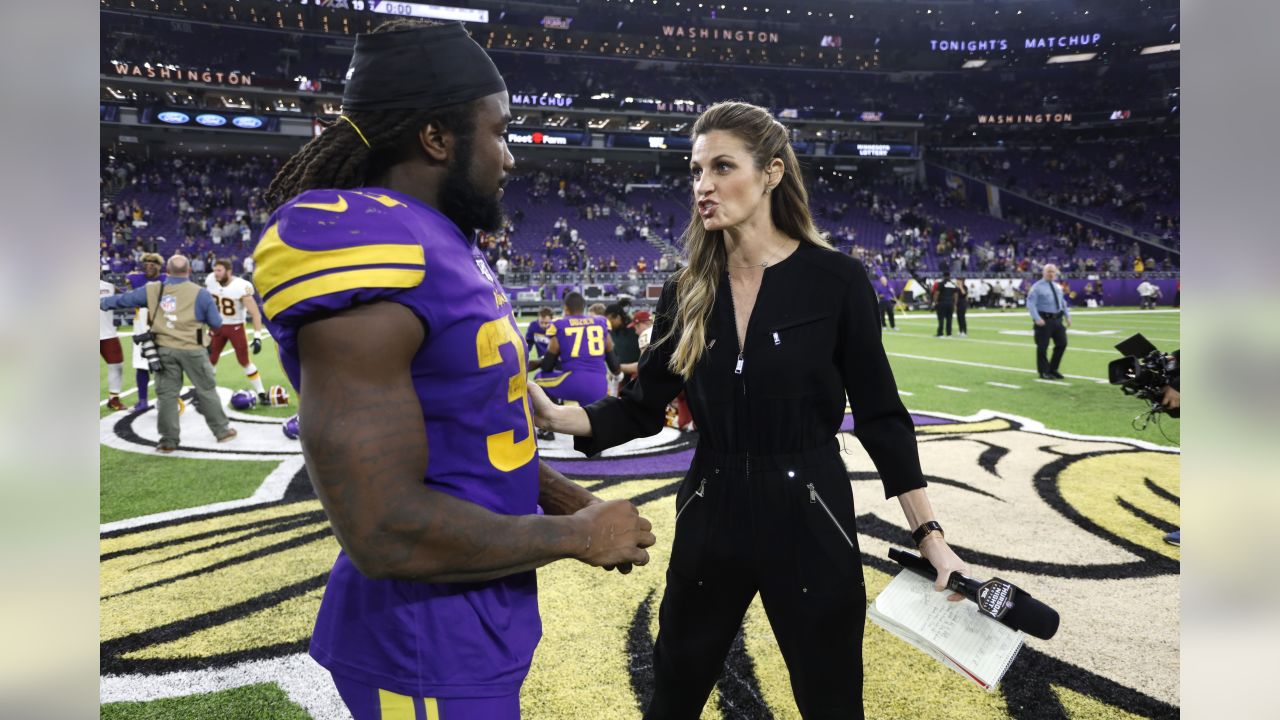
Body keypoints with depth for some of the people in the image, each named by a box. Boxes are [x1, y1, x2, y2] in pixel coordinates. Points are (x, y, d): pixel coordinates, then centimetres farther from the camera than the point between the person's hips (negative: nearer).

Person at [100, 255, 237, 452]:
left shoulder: (153, 290, 1)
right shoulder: (200, 293, -7)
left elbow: (125, 299, 14)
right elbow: (216, 323, -3)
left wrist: (103, 303, 33)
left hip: (164, 349, 2)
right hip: (192, 350, -2)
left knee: (167, 394, 9)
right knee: (206, 390, 9)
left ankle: (169, 440, 12)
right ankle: (222, 430, 16)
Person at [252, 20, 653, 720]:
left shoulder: (444, 249, 6)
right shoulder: (364, 252, -24)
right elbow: (385, 530, -28)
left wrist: (577, 503, 6)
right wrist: (575, 536, -17)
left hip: (480, 616, 9)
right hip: (430, 655, -9)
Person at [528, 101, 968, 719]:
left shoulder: (836, 279, -9)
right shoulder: (688, 291, 1)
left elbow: (879, 417, -4)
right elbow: (642, 408, 2)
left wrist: (929, 535, -5)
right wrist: (555, 416, -14)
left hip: (810, 521, -3)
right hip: (709, 520, 3)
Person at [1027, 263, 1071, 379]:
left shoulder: (1058, 287, 16)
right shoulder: (1037, 287, -6)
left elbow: (1063, 303, 24)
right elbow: (1031, 304, -13)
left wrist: (1067, 316, 13)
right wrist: (1037, 318, -24)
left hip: (1057, 319, 7)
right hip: (1044, 320, -7)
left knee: (1062, 344, 8)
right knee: (1042, 347, -2)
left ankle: (1053, 369, 22)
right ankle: (1044, 372, 10)